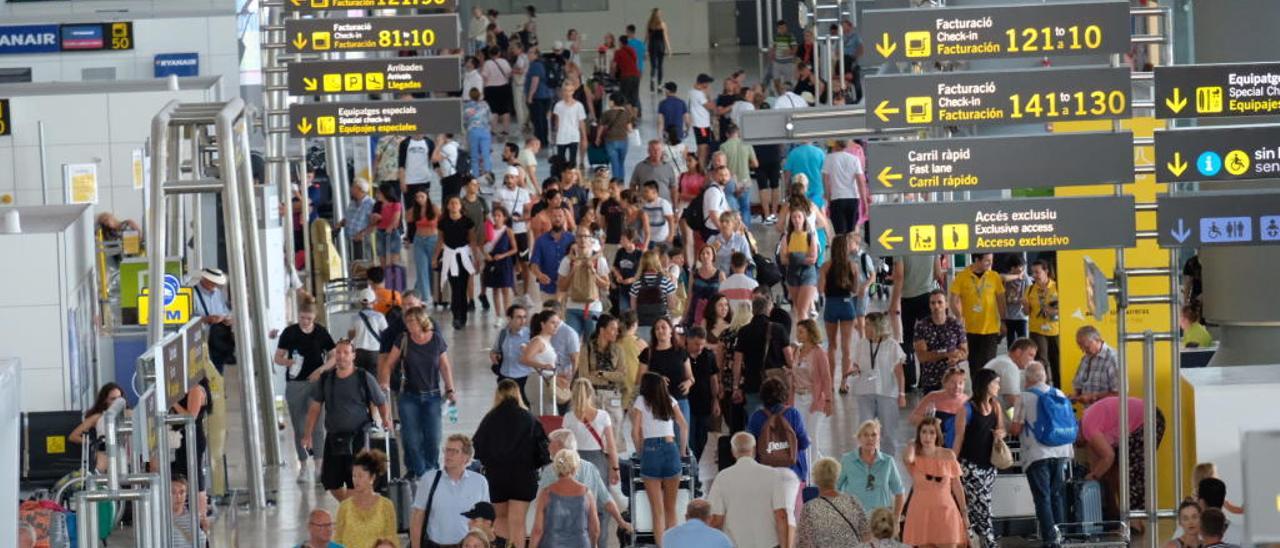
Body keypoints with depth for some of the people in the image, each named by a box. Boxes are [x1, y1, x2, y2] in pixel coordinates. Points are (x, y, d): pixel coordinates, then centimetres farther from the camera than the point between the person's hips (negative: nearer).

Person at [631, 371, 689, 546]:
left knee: (657, 510, -1)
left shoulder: (641, 401, 6)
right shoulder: (670, 401, 14)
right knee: (671, 508, 12)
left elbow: (635, 432, -1)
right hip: (671, 449, 2)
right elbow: (684, 426, 8)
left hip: (650, 452, -2)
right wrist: (682, 451, 18)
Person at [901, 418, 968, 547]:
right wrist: (912, 445, -6)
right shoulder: (915, 456, -1)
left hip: (945, 512, 0)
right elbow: (907, 459, -28)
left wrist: (964, 513, 7)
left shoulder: (948, 455, 2)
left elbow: (957, 486, 7)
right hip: (922, 514, 0)